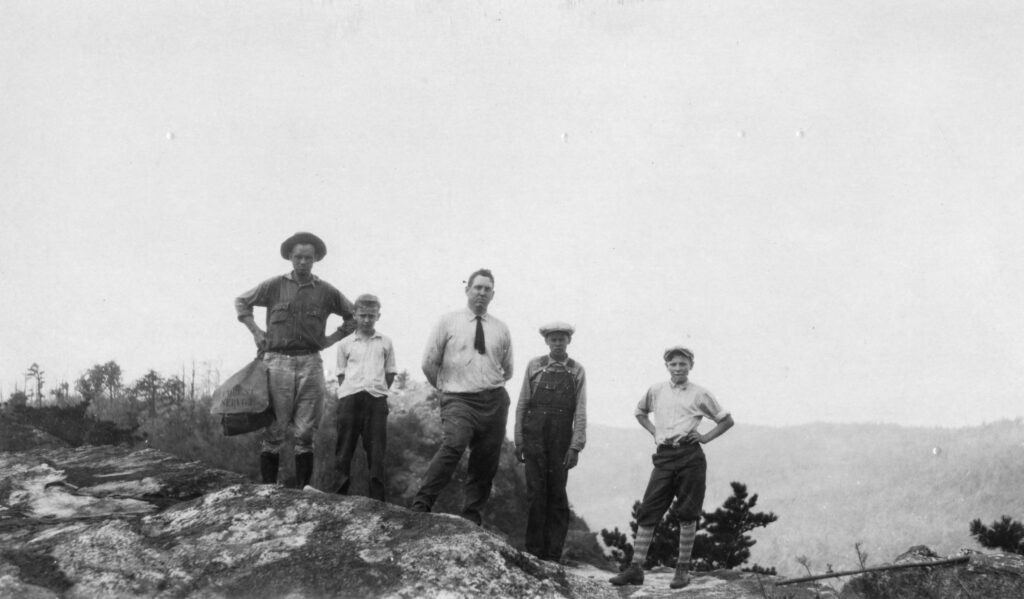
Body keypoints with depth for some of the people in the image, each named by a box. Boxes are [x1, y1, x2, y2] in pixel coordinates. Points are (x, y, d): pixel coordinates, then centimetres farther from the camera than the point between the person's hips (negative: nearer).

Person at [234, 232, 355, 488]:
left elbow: (354, 317, 19)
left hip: (310, 363, 1)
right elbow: (241, 302, 19)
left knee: (306, 433, 2)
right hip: (277, 361, -1)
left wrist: (331, 339, 9)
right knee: (274, 431, -2)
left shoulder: (326, 291, 8)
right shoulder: (274, 285, 5)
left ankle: (304, 489, 6)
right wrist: (256, 331, 8)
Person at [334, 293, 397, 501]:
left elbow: (390, 373, 15)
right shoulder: (345, 344, 11)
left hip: (376, 399, 0)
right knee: (344, 449, 1)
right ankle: (339, 496, 7)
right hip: (349, 398, 0)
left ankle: (377, 500, 0)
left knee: (376, 452, -1)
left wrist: (380, 390, 4)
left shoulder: (385, 343, 12)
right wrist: (347, 392, 1)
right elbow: (341, 373, 13)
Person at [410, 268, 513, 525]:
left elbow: (507, 370, 24)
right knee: (453, 446, -28)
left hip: (495, 400, 4)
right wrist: (446, 388, 10)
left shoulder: (501, 329, 12)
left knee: (485, 464, 4)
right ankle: (421, 506, -27)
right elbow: (429, 363, 6)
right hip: (459, 399, -4)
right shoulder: (448, 322, 5)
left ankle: (471, 520, 16)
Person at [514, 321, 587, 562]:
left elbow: (580, 412, 1)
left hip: (561, 438, 0)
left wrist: (576, 446, -7)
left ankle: (553, 555, 7)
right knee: (536, 493, -2)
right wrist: (518, 441, 2)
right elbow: (522, 404, 7)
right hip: (534, 435, 0)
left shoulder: (577, 371, 6)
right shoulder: (534, 366, 7)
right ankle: (534, 552, 3)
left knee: (557, 495, 2)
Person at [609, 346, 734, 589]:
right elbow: (640, 412, 30)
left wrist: (706, 437, 0)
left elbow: (727, 420, 11)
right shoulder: (656, 391, 11)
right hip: (664, 456, 3)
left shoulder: (700, 394, 3)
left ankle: (683, 569, 11)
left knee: (687, 514, 1)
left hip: (690, 455, -2)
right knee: (648, 511, -2)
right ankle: (636, 567, -1)